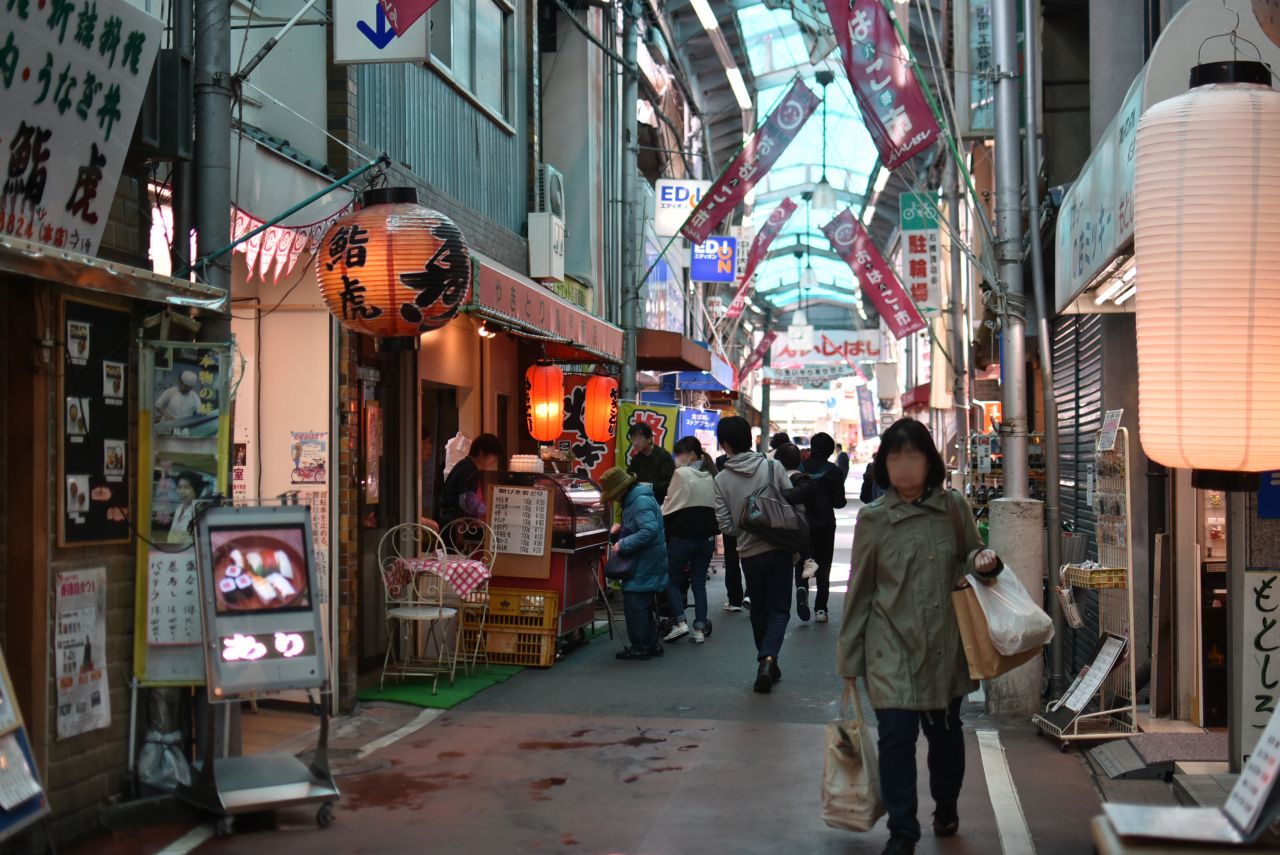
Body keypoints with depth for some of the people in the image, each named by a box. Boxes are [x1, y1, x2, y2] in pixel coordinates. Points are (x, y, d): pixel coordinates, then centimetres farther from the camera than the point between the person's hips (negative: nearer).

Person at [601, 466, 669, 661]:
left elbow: (650, 530, -29)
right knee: (643, 606, 17)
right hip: (642, 564, 11)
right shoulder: (632, 500, 16)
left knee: (635, 604, -6)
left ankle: (641, 647, 0)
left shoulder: (641, 501, -18)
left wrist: (623, 544, -25)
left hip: (644, 565, -11)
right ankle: (650, 645, 26)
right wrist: (617, 532, 5)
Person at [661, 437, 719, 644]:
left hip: (682, 537, -5)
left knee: (672, 580, 8)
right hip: (706, 537, 6)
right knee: (699, 583, 10)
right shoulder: (711, 476, 8)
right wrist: (711, 531, 15)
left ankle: (681, 622, -5)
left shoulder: (682, 474, -10)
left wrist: (661, 525, 12)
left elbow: (668, 507, -4)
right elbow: (716, 507, 10)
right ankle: (700, 629, 6)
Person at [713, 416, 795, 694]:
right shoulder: (773, 467, -6)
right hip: (779, 549, -1)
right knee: (779, 610, 5)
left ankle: (766, 663, 23)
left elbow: (726, 526, -5)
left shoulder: (722, 480, -4)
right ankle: (768, 658, -16)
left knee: (758, 610, 18)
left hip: (749, 554, 1)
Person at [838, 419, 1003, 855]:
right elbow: (860, 590, 3)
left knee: (945, 733, 14)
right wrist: (849, 661, 5)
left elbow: (970, 558, 15)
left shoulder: (954, 507, 1)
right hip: (892, 647, -2)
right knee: (896, 737, -7)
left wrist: (984, 561, -11)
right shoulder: (873, 518, -2)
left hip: (946, 645, 2)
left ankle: (946, 809, 40)